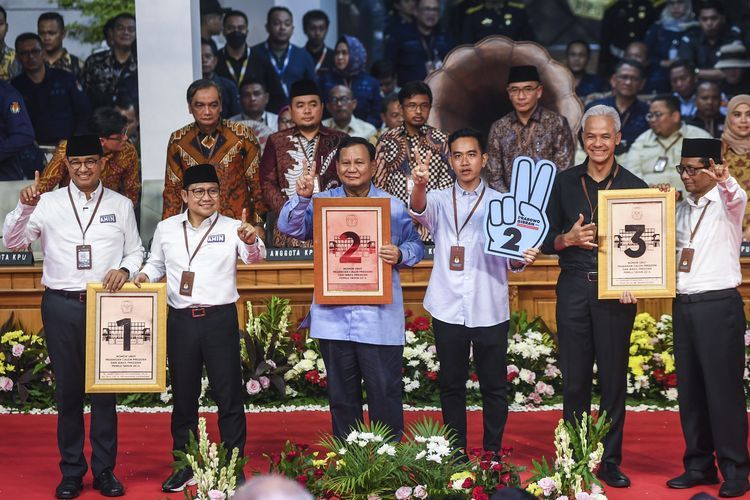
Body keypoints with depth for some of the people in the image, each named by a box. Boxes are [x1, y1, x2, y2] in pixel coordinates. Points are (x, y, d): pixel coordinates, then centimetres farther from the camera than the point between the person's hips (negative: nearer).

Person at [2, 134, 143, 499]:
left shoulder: (120, 205, 7)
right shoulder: (48, 203, 3)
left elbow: (135, 251, 11)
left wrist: (124, 270, -9)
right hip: (61, 305, 0)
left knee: (104, 388, 4)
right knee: (67, 389, 6)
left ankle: (104, 470, 14)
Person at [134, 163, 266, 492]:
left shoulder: (232, 228, -3)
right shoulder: (166, 229, 7)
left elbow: (255, 257, -20)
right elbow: (156, 263, 19)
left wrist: (251, 241, -42)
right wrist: (145, 275, -2)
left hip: (220, 319, -3)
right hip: (180, 320, 3)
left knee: (229, 394, 1)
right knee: (183, 395, 11)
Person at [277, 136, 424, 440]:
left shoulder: (393, 206, 6)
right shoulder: (322, 203, 8)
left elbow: (416, 246, 7)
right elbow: (289, 227, -3)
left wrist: (400, 255, -15)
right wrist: (301, 198, -20)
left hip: (379, 317, -2)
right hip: (334, 316, 2)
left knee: (385, 391, 1)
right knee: (341, 394, 12)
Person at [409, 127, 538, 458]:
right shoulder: (439, 200, 6)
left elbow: (510, 259, 5)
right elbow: (419, 211, -18)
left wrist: (523, 258, -19)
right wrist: (419, 185, -39)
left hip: (489, 309, 0)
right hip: (448, 308, 0)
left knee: (494, 385, 5)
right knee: (451, 384, 7)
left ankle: (492, 452, 16)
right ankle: (456, 452, 18)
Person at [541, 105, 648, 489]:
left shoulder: (633, 186, 4)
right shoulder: (565, 182, 8)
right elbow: (547, 240, 10)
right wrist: (568, 238, -12)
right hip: (574, 288, 1)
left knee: (613, 378, 2)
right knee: (574, 378, 4)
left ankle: (610, 461, 11)